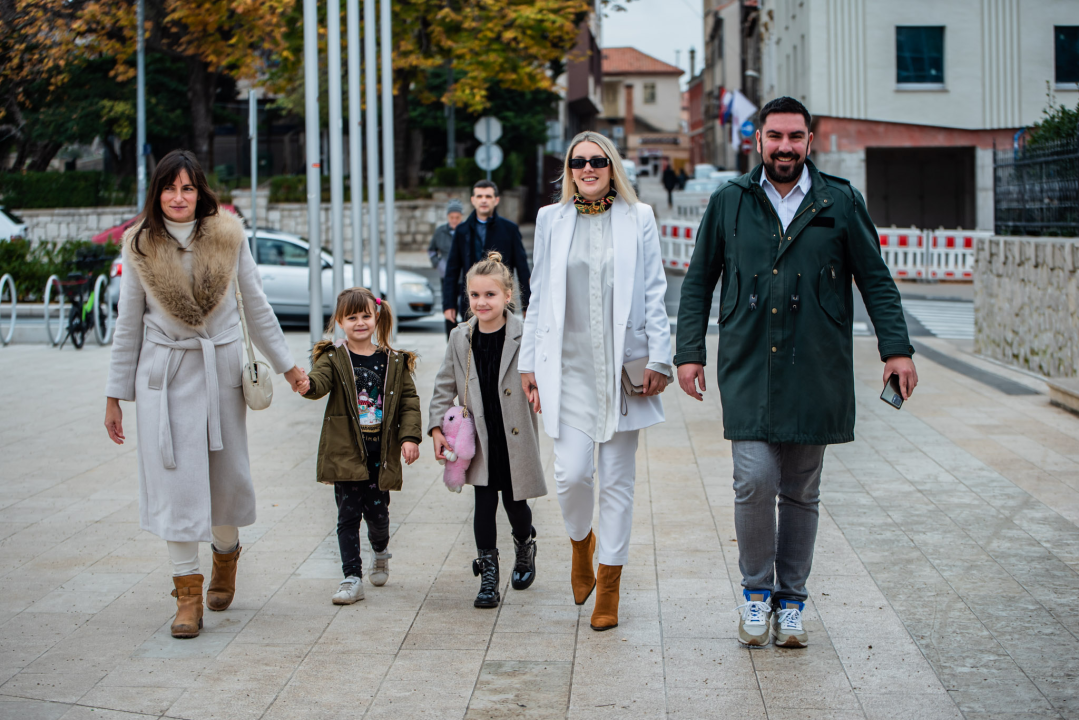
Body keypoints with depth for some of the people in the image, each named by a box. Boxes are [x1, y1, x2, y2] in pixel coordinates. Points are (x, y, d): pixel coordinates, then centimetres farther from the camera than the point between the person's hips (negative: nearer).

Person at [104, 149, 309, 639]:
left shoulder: (228, 236, 0)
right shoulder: (141, 246, 0)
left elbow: (256, 306, 9)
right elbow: (128, 323, 5)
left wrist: (286, 366, 11)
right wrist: (115, 395, 5)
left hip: (222, 367, 1)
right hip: (164, 372, -1)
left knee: (227, 473, 8)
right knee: (175, 476, -5)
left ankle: (226, 554, 37)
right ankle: (187, 593, 1)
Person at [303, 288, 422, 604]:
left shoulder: (394, 361, 6)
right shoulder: (333, 358, 0)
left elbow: (409, 400, 6)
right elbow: (320, 382, -18)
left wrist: (410, 437, -6)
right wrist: (307, 384, -42)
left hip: (381, 453, 2)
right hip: (346, 452, -2)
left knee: (377, 512, 8)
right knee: (348, 514, -2)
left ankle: (381, 553, 40)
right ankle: (352, 578, 4)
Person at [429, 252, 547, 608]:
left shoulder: (524, 336, -10)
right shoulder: (460, 338, 1)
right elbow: (445, 386, 7)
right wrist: (436, 428, 2)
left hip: (516, 438, -2)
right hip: (480, 439, 2)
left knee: (514, 499, 7)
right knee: (484, 501, 0)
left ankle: (525, 548, 38)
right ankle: (488, 574, 9)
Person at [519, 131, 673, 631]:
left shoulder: (638, 219, 5)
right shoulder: (551, 220, 9)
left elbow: (655, 294, 5)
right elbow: (539, 296, 12)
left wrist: (659, 359, -2)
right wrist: (529, 362, 9)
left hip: (623, 365, -1)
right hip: (568, 366, 1)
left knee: (617, 479, 3)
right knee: (571, 473, -7)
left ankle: (609, 584, 13)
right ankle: (580, 543, 25)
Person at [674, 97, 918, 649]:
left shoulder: (841, 203, 5)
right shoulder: (729, 203, 6)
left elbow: (875, 280, 8)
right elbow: (699, 282, 12)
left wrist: (896, 348, 0)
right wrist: (689, 351, 5)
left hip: (815, 371, 1)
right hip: (748, 369, -1)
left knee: (801, 492, 7)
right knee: (755, 482, -11)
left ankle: (790, 600, 21)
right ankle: (756, 590, 10)